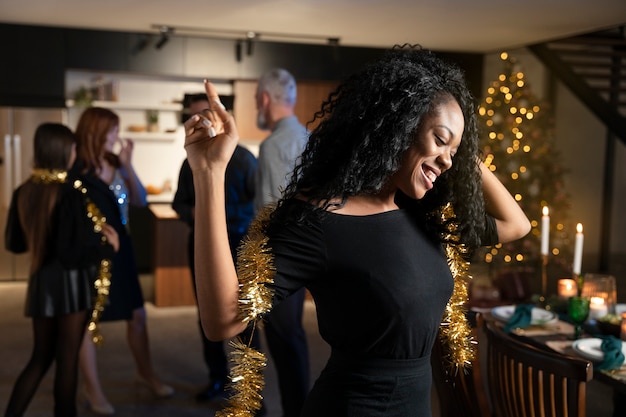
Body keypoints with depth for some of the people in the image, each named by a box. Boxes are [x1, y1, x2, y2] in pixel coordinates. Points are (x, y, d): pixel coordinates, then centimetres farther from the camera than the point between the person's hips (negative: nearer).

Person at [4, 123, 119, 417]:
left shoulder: (23, 192, 3)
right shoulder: (69, 193, -18)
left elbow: (14, 243, 11)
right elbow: (73, 251, -22)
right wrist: (108, 246, -7)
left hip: (40, 282, 7)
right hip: (71, 282, -6)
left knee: (40, 357, 17)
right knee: (67, 359, 7)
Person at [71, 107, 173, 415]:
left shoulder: (116, 164, 4)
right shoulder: (76, 170, -13)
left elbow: (140, 201, -1)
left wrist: (127, 165, -10)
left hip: (120, 248, 6)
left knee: (137, 315, 13)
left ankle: (146, 373, 31)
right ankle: (93, 390, 17)